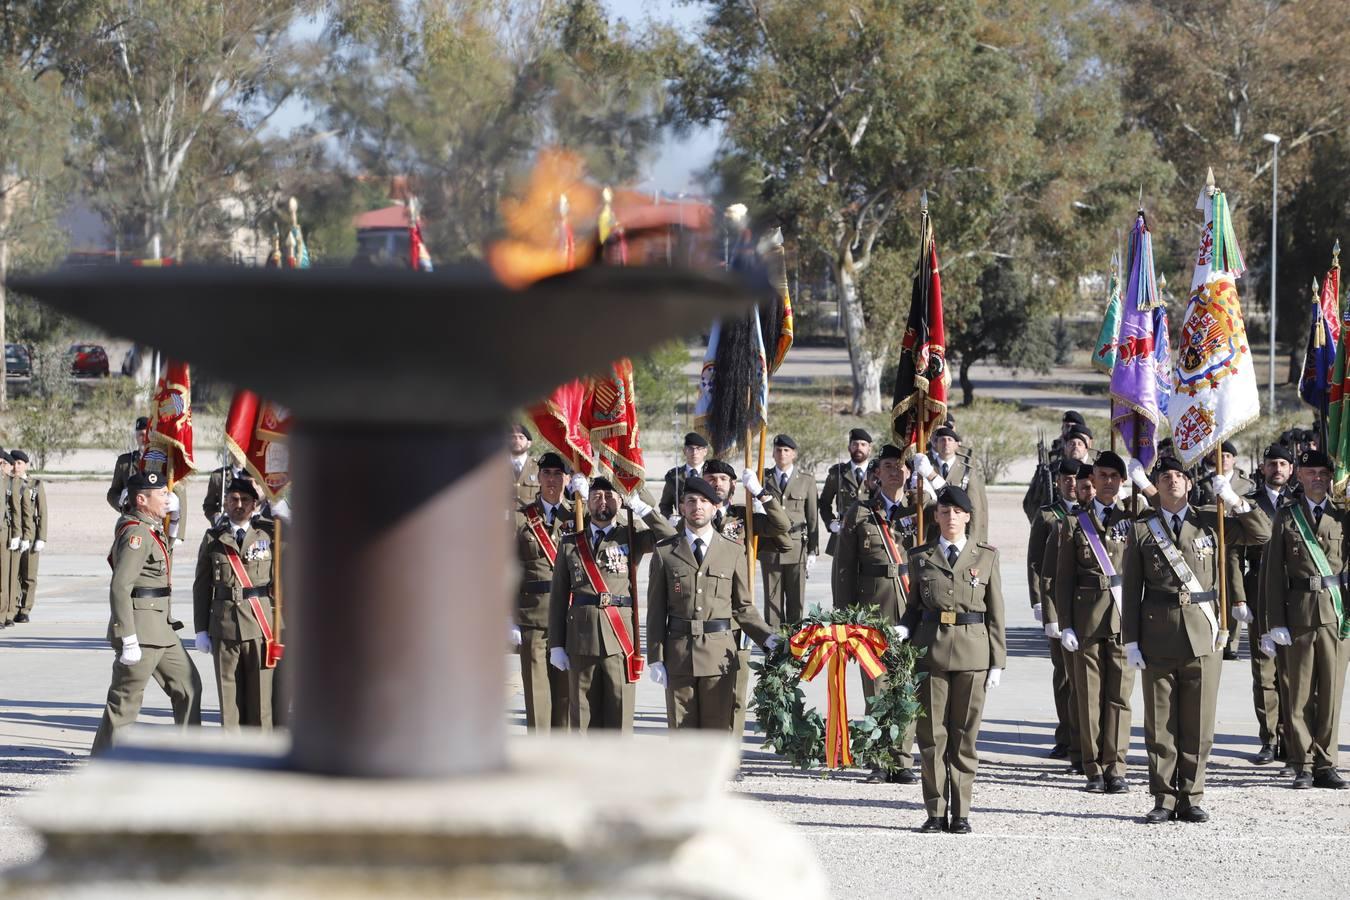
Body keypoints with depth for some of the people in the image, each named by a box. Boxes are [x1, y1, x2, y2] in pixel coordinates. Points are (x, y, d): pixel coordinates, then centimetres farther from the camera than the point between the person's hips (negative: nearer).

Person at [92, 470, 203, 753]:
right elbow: (120, 588, -24)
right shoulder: (136, 533, -17)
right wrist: (128, 641, -26)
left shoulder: (152, 530, 15)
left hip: (162, 629, 10)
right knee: (125, 699, -3)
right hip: (140, 631, -10)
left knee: (188, 686, 14)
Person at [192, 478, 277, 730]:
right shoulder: (213, 539, 7)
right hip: (224, 625, 1)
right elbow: (202, 586, 9)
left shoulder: (269, 533, 6)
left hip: (260, 624, -1)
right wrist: (201, 630, 4)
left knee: (260, 690, 0)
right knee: (229, 691, 4)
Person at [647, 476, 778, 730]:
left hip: (720, 655, 0)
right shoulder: (664, 553, 6)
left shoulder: (733, 552, 8)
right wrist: (655, 658, -2)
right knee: (682, 731, 3)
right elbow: (656, 611, 5)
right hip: (678, 655, 0)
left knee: (719, 729, 0)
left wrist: (767, 638, -5)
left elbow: (743, 607, 10)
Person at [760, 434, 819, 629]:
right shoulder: (763, 478, 9)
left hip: (797, 548, -1)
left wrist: (813, 552, 1)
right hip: (770, 550, 1)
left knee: (796, 599, 0)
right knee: (772, 598, 0)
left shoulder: (806, 480, 7)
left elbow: (812, 518, 7)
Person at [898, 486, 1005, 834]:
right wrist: (903, 629, -6)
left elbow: (995, 613, 6)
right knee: (932, 734, 1)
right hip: (930, 649, 1)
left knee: (965, 735, 2)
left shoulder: (986, 556, 6)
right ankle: (936, 812, 7)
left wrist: (997, 662, 1)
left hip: (972, 652, -1)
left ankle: (961, 813, 8)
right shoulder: (921, 557, 9)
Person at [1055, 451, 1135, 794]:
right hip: (1087, 617, 0)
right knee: (1089, 695, 0)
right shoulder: (1075, 523, 8)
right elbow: (1063, 578, 6)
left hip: (1124, 617, 0)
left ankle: (1116, 769, 2)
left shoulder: (1133, 519, 11)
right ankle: (1094, 770, 5)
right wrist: (1065, 624, -1)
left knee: (1120, 694, -2)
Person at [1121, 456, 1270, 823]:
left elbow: (1262, 534, 5)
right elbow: (1131, 588, 4)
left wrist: (1234, 500, -5)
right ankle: (1164, 799, 8)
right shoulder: (1142, 529, 6)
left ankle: (1191, 798, 10)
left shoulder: (1211, 523, 9)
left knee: (1198, 723, 2)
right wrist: (1131, 639, -2)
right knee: (1160, 723, 2)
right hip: (1158, 634, -1)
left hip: (1202, 633, 1)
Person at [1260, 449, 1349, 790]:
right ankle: (1303, 765, 7)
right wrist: (1275, 622, -3)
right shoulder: (1286, 517, 6)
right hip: (1299, 613, -1)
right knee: (1300, 692, 1)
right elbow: (1273, 572, 3)